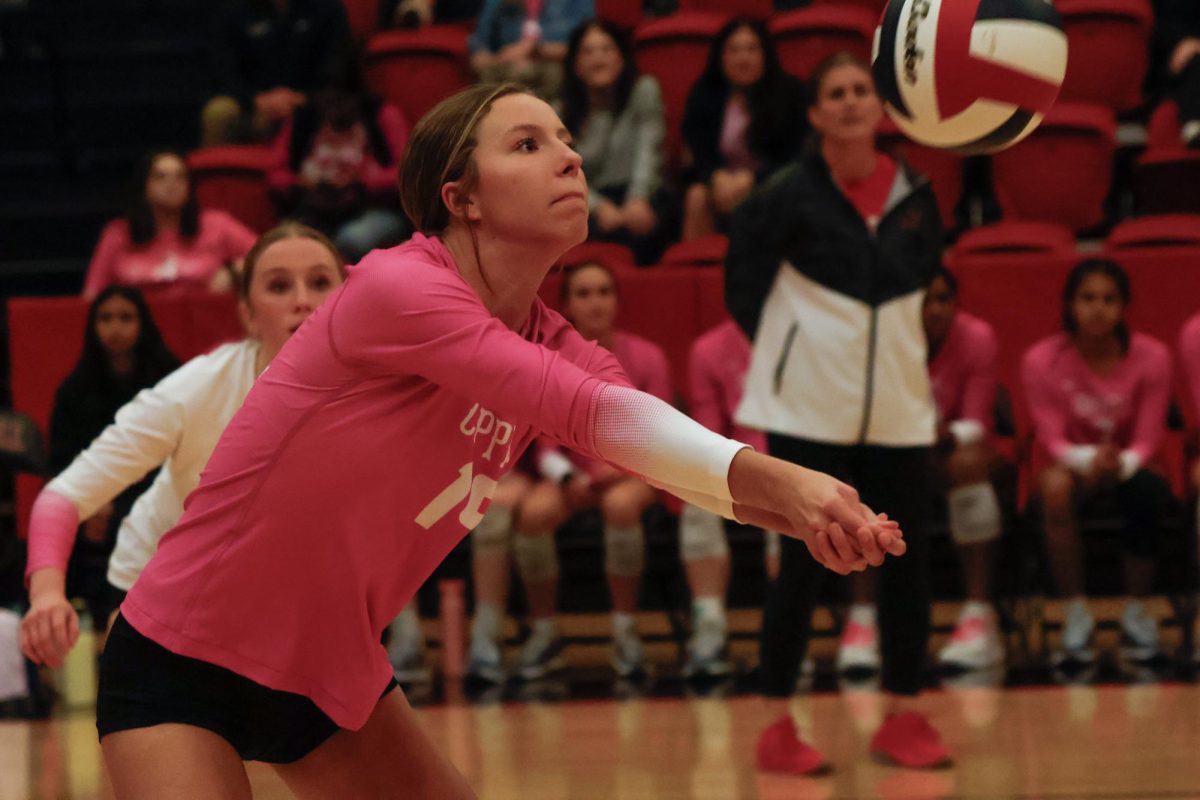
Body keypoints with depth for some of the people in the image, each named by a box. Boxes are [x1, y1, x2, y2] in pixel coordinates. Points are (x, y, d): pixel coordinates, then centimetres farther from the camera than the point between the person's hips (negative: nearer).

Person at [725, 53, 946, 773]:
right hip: (810, 407, -4)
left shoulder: (914, 192, 5)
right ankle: (780, 727, 4)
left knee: (909, 558, 4)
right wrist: (792, 344, 3)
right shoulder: (790, 196, -7)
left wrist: (894, 344, 12)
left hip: (898, 407, 4)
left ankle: (905, 716, 17)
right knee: (805, 563, -4)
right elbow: (743, 291, 1)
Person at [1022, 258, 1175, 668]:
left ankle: (1136, 616, -17)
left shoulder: (1150, 357, -10)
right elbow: (1052, 440, -13)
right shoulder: (1042, 360, -12)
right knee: (1056, 484, -38)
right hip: (1072, 463, -1)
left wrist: (1121, 463, -35)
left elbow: (1147, 439, -11)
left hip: (1127, 469, 1)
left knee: (1151, 492, -36)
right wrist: (1089, 460, -36)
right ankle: (1076, 617, -29)